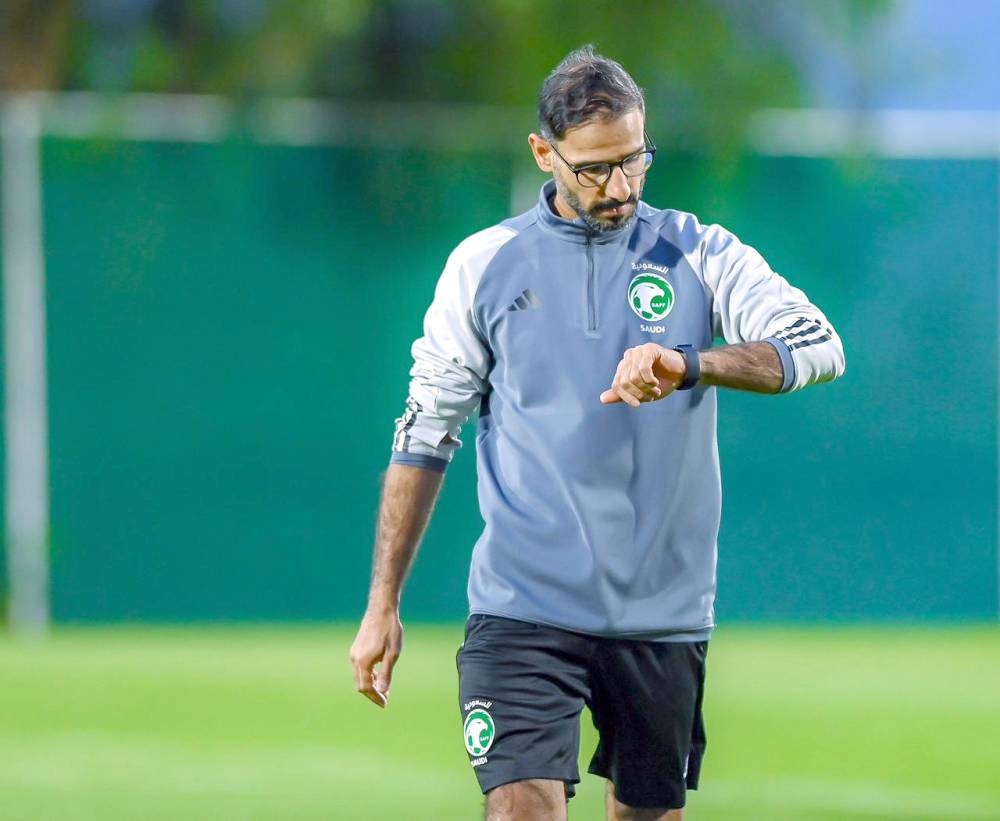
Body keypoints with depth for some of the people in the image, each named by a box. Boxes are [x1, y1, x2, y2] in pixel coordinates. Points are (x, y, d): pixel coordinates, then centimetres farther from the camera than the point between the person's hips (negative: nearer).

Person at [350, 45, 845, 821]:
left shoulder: (700, 255, 3)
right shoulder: (484, 265, 4)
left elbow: (818, 347, -13)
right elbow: (424, 437, 10)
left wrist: (689, 364, -30)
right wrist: (383, 607, 8)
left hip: (662, 613, 1)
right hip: (522, 607, -1)